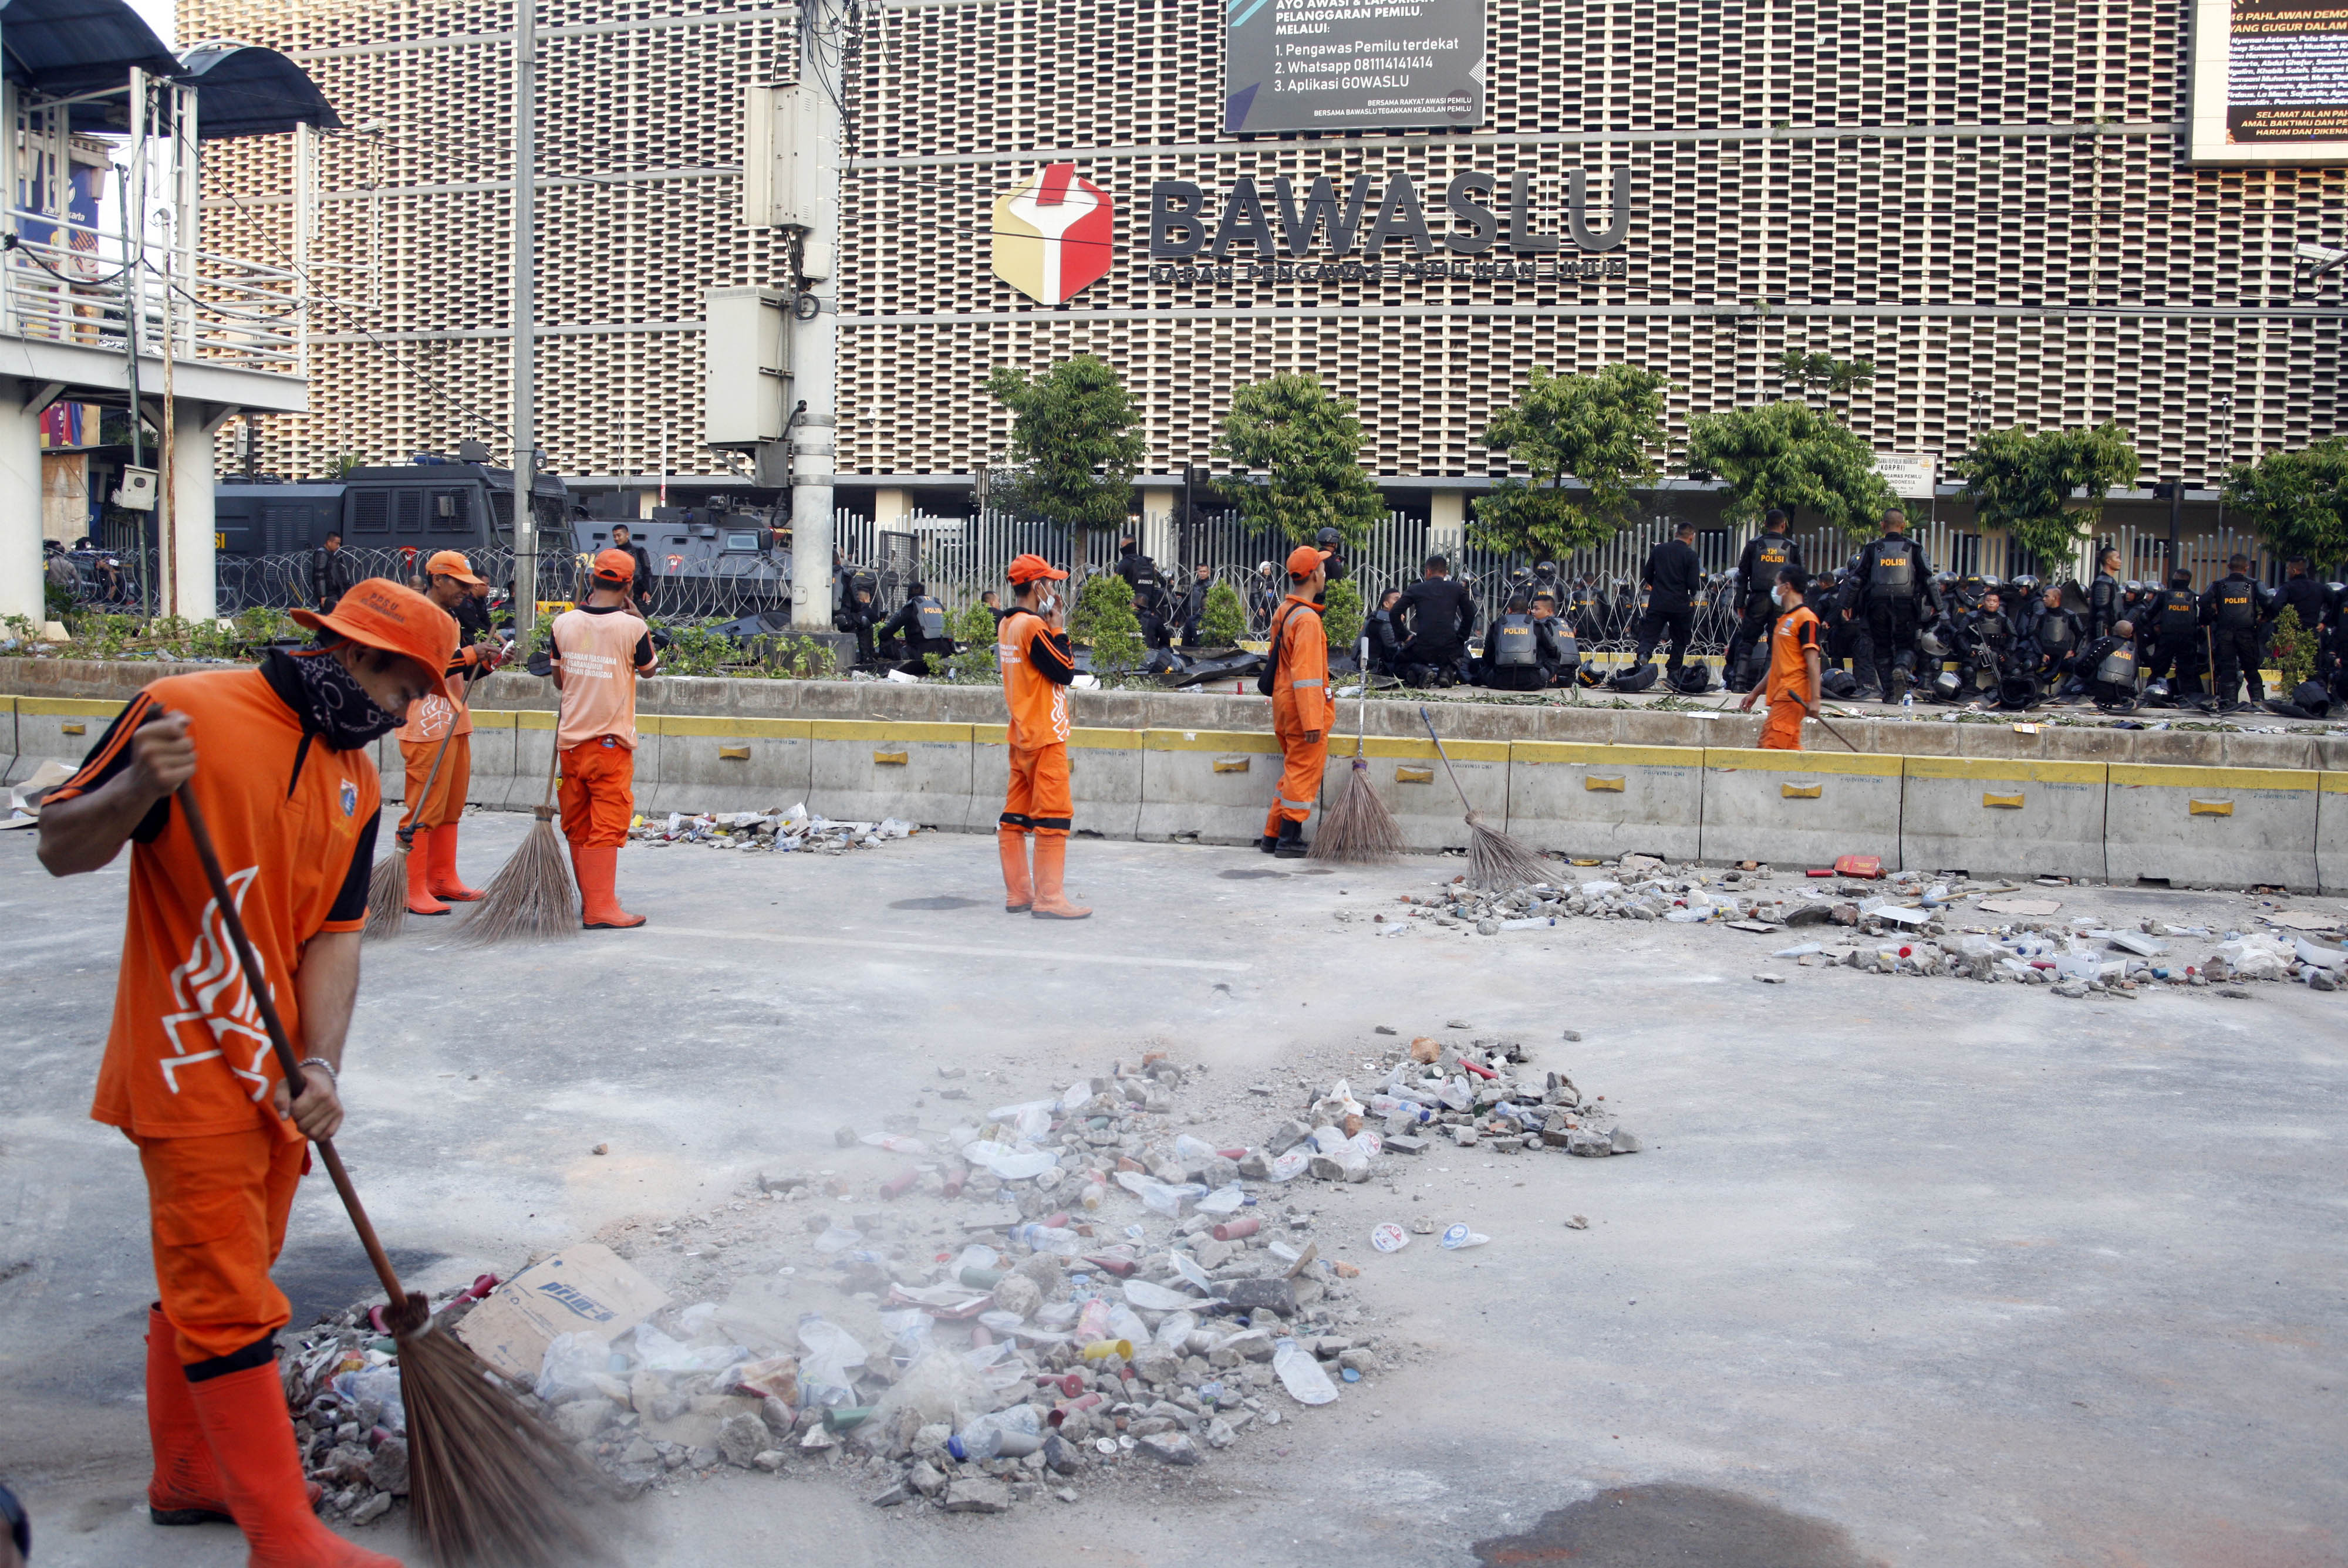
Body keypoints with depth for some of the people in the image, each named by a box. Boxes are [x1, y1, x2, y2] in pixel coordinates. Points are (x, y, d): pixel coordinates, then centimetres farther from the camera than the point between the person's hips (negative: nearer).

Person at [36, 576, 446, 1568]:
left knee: (209, 1283, 19)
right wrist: (138, 790, -30)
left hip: (276, 1076, 7)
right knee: (228, 1300, -3)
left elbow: (332, 933, 4)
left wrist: (321, 1066, -9)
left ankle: (190, 1475, 33)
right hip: (192, 1067, -7)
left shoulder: (355, 778, 9)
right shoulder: (186, 712, -12)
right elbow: (61, 849, -10)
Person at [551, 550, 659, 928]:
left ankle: (589, 901, 24)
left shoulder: (564, 623, -1)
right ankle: (601, 910, -7)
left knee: (577, 826, 13)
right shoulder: (632, 627, -13)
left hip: (571, 738, 5)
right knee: (607, 826, -3)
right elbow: (649, 669, 7)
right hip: (611, 741, -5)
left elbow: (558, 681, 10)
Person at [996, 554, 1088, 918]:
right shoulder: (1034, 626, -16)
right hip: (1046, 737, -9)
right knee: (1053, 816, -6)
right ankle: (1049, 898, -6)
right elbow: (1065, 672, -15)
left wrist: (1050, 629, 6)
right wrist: (1059, 629, -8)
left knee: (1016, 816, 9)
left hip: (1021, 735, 9)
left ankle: (1018, 894, 14)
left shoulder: (1006, 626, 11)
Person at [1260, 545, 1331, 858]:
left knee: (1293, 771, 17)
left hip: (1284, 704, 9)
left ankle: (1274, 835, 20)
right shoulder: (1307, 619, -19)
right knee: (1304, 774, 0)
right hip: (1302, 707, -9)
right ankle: (1291, 841, 5)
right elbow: (1306, 675, -24)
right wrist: (1312, 722, -24)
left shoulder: (1284, 612, 11)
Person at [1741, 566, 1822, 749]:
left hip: (1792, 697, -9)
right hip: (1780, 696, 9)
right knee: (1790, 750, 5)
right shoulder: (1784, 619, 21)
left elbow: (1813, 662, -14)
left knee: (1772, 748, -15)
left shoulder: (1805, 618, -8)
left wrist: (1814, 699, -20)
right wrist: (1755, 693, 29)